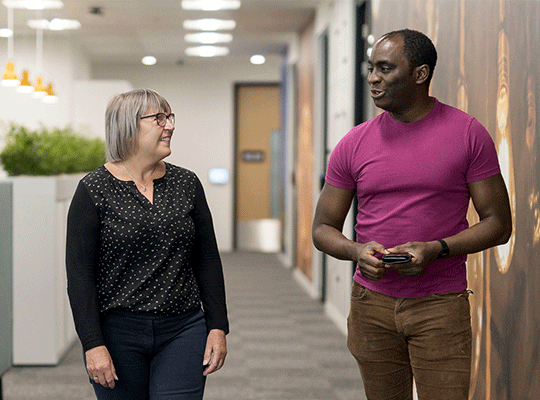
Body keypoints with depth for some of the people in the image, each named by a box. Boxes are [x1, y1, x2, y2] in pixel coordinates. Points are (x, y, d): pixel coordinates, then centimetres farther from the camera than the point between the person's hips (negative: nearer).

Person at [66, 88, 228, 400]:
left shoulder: (187, 184, 7)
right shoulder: (94, 191, -4)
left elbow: (208, 260, 10)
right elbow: (79, 274, -7)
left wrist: (218, 326, 3)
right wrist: (93, 345, -13)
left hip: (183, 331, 2)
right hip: (118, 333, -2)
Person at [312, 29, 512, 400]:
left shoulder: (468, 133, -3)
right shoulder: (355, 143, 4)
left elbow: (498, 223, -3)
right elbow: (323, 228, 8)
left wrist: (436, 249, -18)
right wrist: (357, 251, -14)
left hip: (441, 303, -2)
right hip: (372, 303, 3)